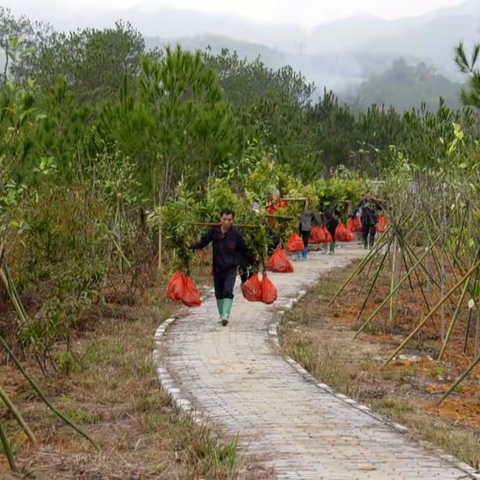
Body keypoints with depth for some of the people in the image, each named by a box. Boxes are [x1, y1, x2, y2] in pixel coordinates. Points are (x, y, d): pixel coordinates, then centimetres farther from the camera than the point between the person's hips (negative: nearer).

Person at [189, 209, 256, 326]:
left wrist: (253, 261, 5)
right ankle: (221, 315, 24)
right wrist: (193, 246, -20)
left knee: (228, 291, -17)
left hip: (231, 268, -3)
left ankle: (225, 316, -21)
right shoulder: (214, 231, -3)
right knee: (219, 293, 12)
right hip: (217, 268, 3)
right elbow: (203, 242, -2)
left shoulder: (236, 234, -8)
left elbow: (244, 250, 1)